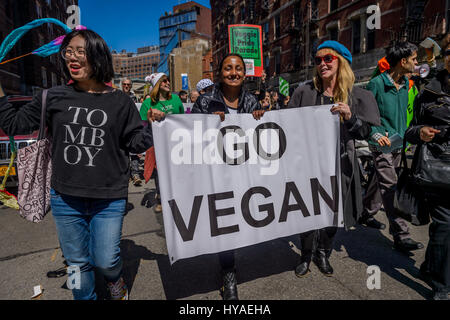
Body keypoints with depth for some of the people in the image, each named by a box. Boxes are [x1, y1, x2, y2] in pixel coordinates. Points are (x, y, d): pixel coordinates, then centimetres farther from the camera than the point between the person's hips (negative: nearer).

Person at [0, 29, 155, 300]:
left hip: (108, 199, -2)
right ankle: (85, 297, 44)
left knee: (105, 261, 4)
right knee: (77, 263, 16)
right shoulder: (54, 98, 3)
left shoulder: (120, 101, -2)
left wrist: (153, 126, -15)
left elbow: (134, 142, 1)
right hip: (65, 198, 3)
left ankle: (115, 280, 41)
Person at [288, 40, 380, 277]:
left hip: (340, 164, 2)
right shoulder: (305, 91, 0)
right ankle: (306, 256, 28)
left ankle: (323, 253, 39)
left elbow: (364, 133, 1)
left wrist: (350, 117, -18)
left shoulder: (356, 96, 2)